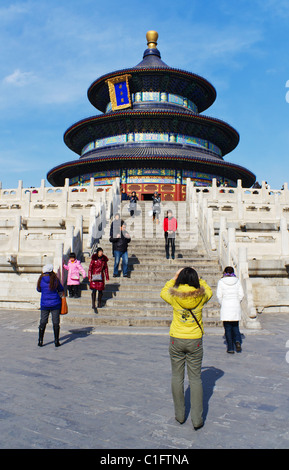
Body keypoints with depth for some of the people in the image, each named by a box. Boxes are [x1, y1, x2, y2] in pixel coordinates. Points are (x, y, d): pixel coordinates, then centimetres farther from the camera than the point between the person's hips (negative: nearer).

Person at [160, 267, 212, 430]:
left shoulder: (174, 296, -10)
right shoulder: (201, 296, -9)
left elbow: (163, 292, 14)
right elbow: (209, 291, 16)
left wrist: (174, 278, 18)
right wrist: (197, 277, 17)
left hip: (177, 340, 0)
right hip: (195, 341, 0)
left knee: (177, 377, 13)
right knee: (195, 379, 8)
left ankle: (180, 415, 24)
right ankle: (197, 419, 11)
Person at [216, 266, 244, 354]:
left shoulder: (221, 282, -4)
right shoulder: (237, 281, 3)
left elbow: (219, 296, -7)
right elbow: (241, 294, 1)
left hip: (226, 307, -2)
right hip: (236, 307, 2)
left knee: (228, 328, 6)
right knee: (235, 326, 16)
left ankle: (230, 348, 7)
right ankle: (237, 341, -8)